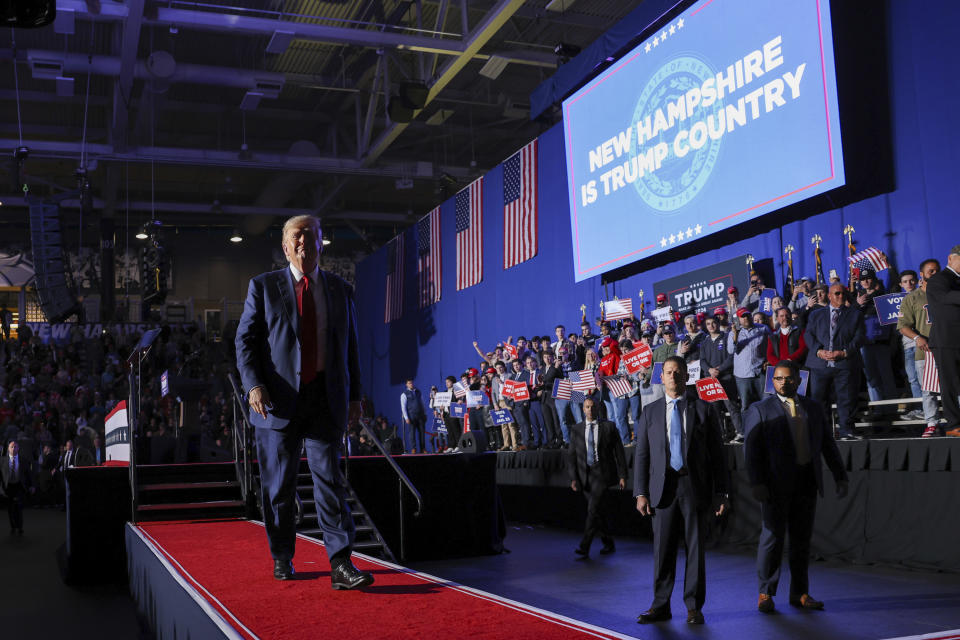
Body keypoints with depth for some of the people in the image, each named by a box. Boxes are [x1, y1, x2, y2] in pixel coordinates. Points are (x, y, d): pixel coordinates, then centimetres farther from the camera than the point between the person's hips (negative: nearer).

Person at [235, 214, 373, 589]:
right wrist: (253, 384, -11)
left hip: (326, 399, 1)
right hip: (279, 400, -1)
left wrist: (355, 395, 10)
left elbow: (350, 347, 16)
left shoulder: (341, 290, 12)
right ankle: (282, 558, 24)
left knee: (330, 479, -6)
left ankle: (341, 565, -7)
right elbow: (245, 339, 3)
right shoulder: (264, 286, 6)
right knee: (278, 485, 8)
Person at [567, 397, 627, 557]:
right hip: (585, 476, 4)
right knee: (598, 512, 10)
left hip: (602, 473, -4)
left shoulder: (609, 427, 2)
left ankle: (584, 547, -16)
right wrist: (573, 478, -2)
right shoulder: (576, 429, 10)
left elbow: (619, 452, 2)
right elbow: (571, 455, 8)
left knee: (593, 509, -15)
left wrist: (622, 476, -2)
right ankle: (608, 543, 24)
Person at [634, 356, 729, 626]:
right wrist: (641, 493, -1)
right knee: (662, 548, 3)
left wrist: (720, 493, -1)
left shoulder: (704, 410, 5)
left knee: (695, 548, 4)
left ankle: (693, 607, 14)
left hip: (695, 486, -1)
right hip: (664, 487, 1)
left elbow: (717, 454, 4)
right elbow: (641, 455, 7)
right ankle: (660, 606, 13)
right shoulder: (650, 412, 9)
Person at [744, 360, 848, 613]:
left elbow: (828, 445, 16)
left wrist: (840, 477, 9)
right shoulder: (760, 410, 1)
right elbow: (751, 449, -5)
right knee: (772, 537, -1)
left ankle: (799, 593, 19)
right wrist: (757, 483, -14)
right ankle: (766, 592, 11)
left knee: (802, 538, 9)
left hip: (807, 483, 4)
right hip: (776, 485, -4)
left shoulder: (813, 408, 13)